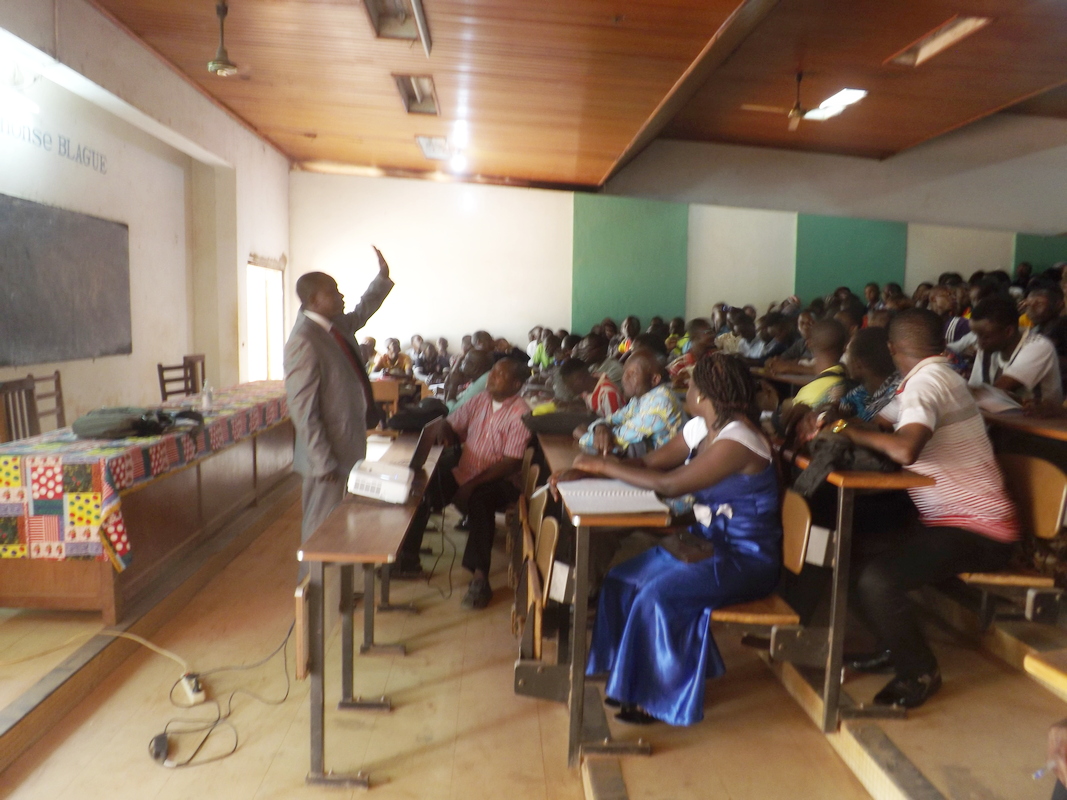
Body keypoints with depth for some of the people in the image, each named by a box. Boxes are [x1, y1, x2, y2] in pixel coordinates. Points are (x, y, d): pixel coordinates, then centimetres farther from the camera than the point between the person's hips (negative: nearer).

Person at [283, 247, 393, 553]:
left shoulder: (338, 325, 6)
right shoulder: (304, 341, -21)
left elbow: (362, 311, 31)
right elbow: (302, 408, -23)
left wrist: (383, 277, 25)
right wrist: (322, 461, -22)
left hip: (350, 444, 9)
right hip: (329, 452, -9)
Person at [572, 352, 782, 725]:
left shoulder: (737, 439, -24)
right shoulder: (700, 427, 5)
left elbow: (670, 484, -29)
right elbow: (650, 462, 4)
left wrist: (607, 466, -21)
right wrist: (592, 468, -9)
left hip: (746, 558, -9)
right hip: (708, 541, 9)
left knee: (659, 596, -26)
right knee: (622, 580, -3)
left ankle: (658, 696, -4)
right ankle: (631, 680, 10)